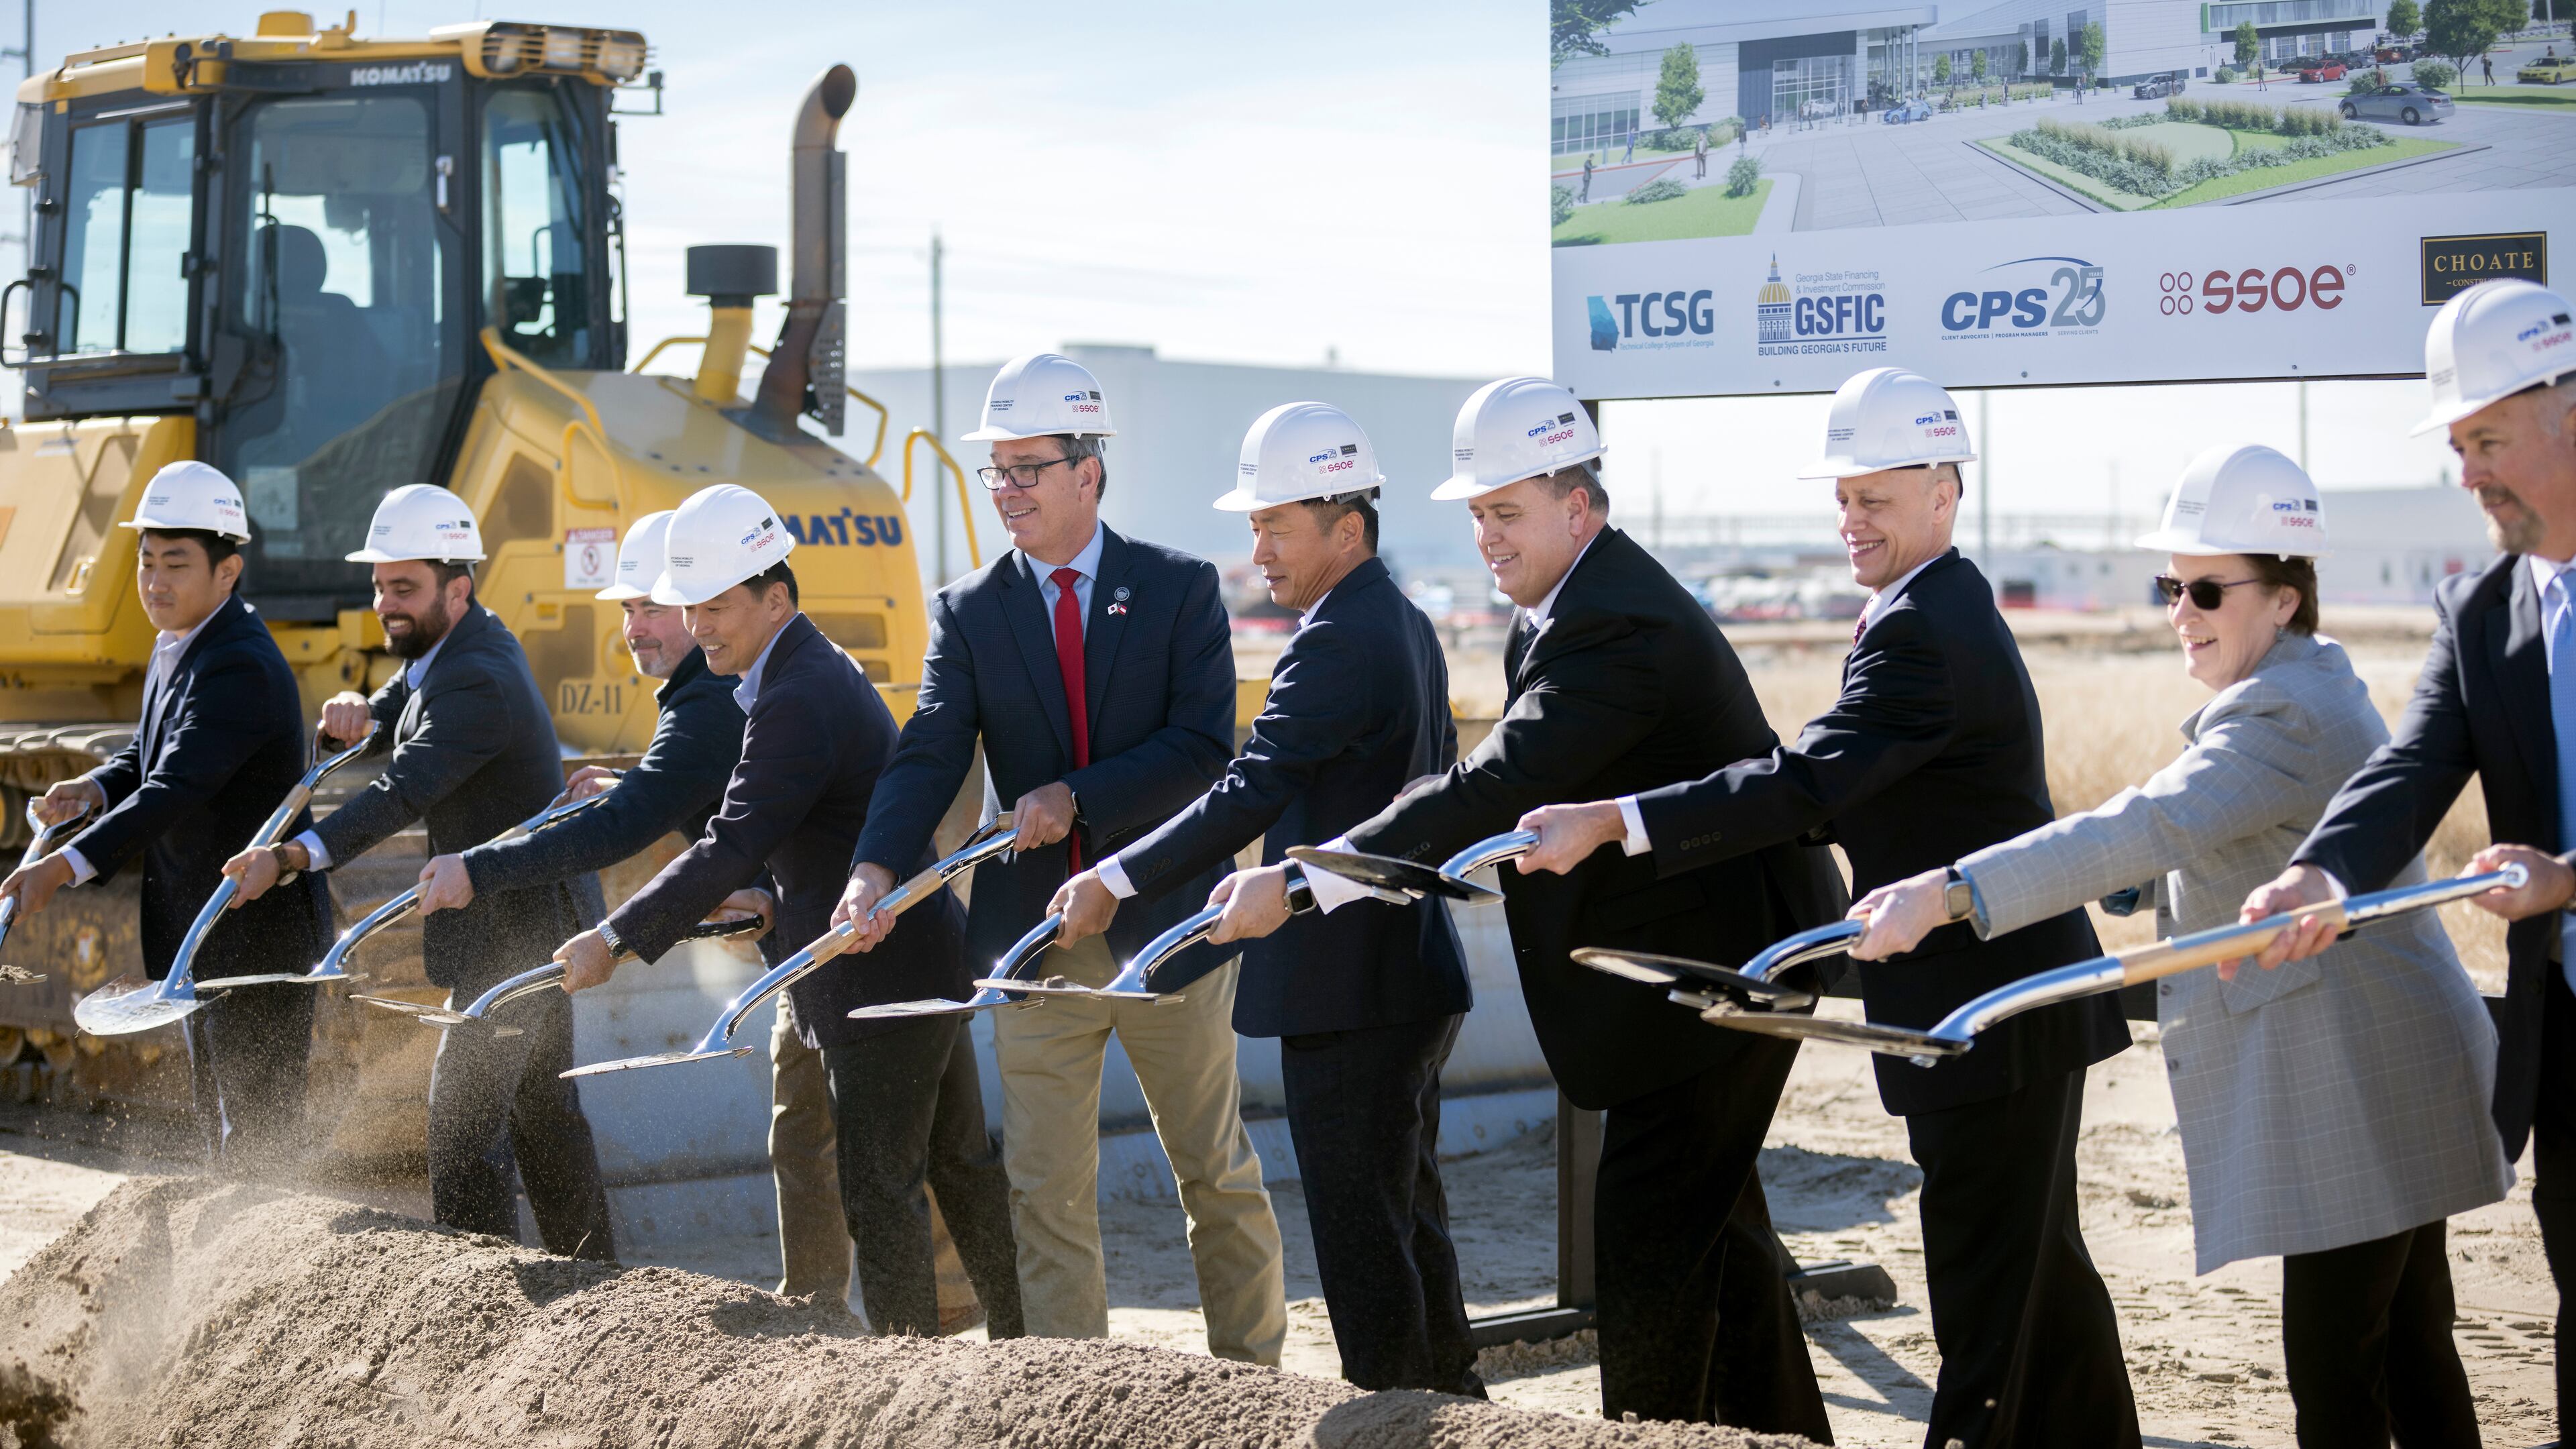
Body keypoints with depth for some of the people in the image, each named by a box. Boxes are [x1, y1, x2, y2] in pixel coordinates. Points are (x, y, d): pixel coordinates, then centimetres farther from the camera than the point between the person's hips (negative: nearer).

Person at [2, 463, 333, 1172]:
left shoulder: (241, 668, -25)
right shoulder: (177, 645, 7)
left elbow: (177, 789, -35)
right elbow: (148, 755, 16)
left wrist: (69, 864, -43)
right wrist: (95, 789, -7)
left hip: (261, 933, -10)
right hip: (202, 933, 10)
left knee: (256, 1129, -5)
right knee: (218, 1124, 20)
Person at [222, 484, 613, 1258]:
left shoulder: (478, 679, -24)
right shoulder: (468, 641, 8)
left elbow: (405, 791, -36)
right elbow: (392, 729, 8)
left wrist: (291, 857, -47)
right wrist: (357, 713, -17)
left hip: (515, 926, -11)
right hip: (533, 918, 11)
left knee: (465, 1118, -12)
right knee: (542, 1108, 20)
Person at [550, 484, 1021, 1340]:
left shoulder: (795, 704, -21)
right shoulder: (820, 670, 12)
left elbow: (731, 847, -26)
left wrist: (615, 941, -22)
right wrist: (765, 896, 8)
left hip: (880, 987, -11)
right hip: (925, 967, 11)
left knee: (880, 1193, -3)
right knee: (960, 1165, 19)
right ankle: (1026, 1341, 28)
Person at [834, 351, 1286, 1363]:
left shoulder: (1179, 588, -1)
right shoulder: (968, 612, 4)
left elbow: (1204, 748, -10)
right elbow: (930, 754, -8)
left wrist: (1077, 798, -20)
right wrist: (876, 867, -24)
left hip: (1164, 918, -1)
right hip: (1036, 930, 2)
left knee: (1217, 1170, 10)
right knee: (1044, 1190, 3)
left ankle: (1253, 1377, 23)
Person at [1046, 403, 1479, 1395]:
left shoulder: (1335, 643, -19)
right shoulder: (1406, 625, 12)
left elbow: (1249, 794, -26)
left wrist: (1119, 880, -24)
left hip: (1349, 994, -11)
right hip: (1413, 977, 11)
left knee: (1361, 1233, -3)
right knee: (1409, 1218, 20)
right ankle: (1452, 1400, 31)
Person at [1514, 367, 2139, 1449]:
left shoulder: (1922, 630, -21)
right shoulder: (1946, 608, 13)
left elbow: (1809, 783, -30)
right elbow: (1844, 791, 16)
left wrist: (1606, 822, -32)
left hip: (1990, 1013, -11)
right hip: (2018, 998, 11)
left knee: (1985, 1279, -5)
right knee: (2040, 1261, 20)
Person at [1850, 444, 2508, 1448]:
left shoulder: (2286, 715, -19)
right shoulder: (2310, 690, 16)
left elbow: (2152, 828, -33)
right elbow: (2177, 860, 23)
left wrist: (1947, 892, -39)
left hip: (2359, 1089, -11)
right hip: (2373, 1089, 11)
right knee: (2408, 1355, 17)